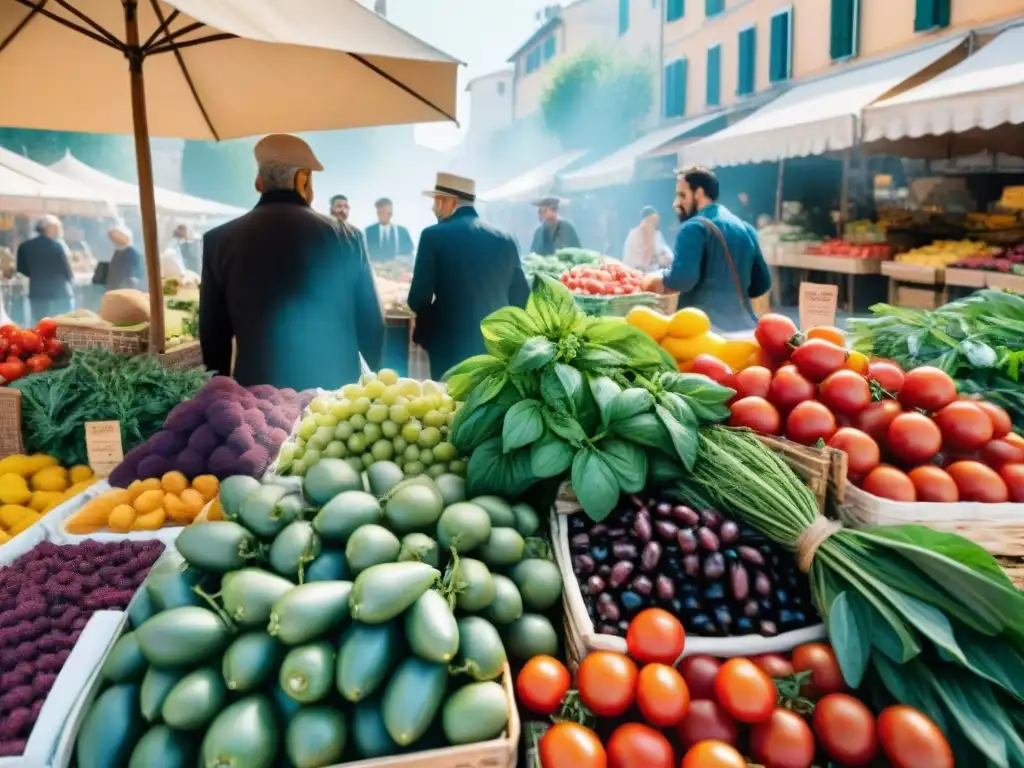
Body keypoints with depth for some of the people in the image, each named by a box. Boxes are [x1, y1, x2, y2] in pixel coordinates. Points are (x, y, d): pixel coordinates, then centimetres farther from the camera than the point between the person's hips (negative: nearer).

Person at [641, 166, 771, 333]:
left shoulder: (694, 227, -7)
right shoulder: (746, 229, 16)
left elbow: (682, 279, -20)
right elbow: (762, 283, 19)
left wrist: (660, 278, 0)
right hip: (744, 325, 8)